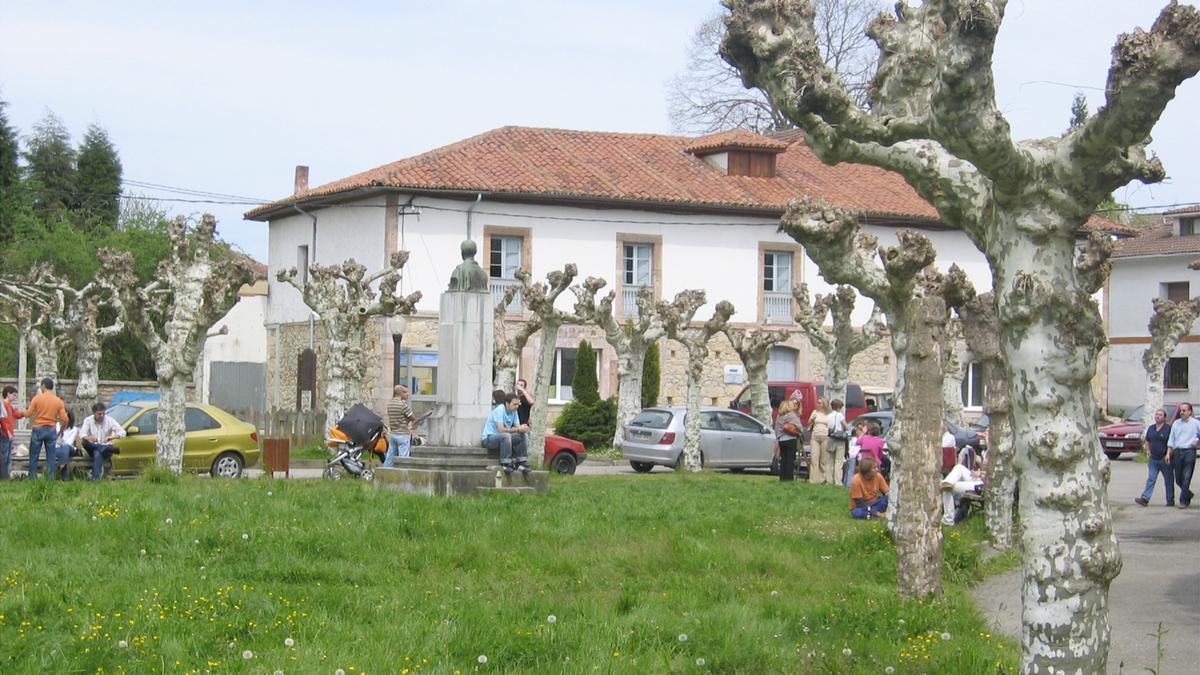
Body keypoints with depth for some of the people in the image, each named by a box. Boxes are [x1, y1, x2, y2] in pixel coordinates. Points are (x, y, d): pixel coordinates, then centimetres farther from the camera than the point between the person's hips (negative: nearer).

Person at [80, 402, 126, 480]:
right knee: (85, 442, -33)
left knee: (97, 454, -36)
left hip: (105, 447, -1)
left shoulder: (110, 420, -2)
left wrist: (111, 437, -30)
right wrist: (88, 438, -39)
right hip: (93, 447, 1)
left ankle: (96, 477, -40)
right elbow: (82, 434, -15)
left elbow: (122, 433, -10)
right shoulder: (88, 420, 0)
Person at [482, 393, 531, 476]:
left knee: (524, 435, -9)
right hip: (488, 439, -8)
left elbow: (517, 427, -1)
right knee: (506, 436, -38)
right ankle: (505, 465, -31)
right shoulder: (499, 410, -20)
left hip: (504, 438, 8)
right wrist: (517, 429, -29)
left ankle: (522, 463, -10)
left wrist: (523, 428, -25)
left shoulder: (514, 411, 5)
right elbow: (501, 429, -28)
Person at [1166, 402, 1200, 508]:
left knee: (1186, 478, -8)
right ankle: (1188, 494, 31)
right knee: (1178, 479, 8)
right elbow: (1171, 440, 12)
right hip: (1177, 452, 4)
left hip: (1189, 452, -4)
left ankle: (1183, 501, -1)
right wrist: (1168, 454, 7)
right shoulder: (1176, 423, 11)